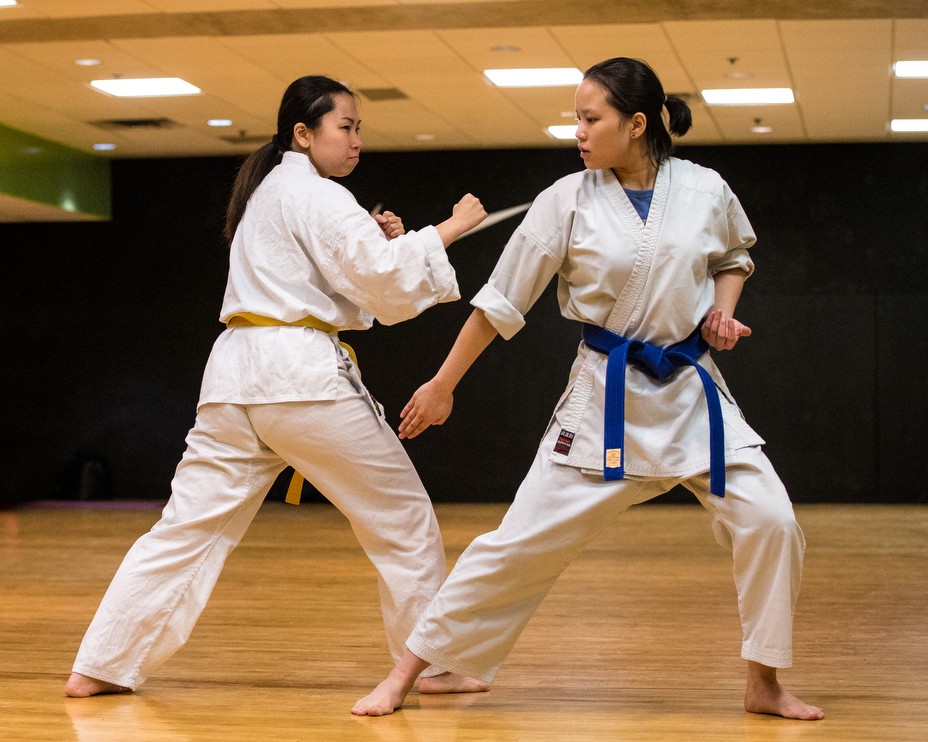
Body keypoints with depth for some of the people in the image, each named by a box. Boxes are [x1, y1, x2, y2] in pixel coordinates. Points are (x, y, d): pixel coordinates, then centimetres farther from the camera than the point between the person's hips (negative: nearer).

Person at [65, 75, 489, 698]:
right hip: (304, 373, -8)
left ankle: (100, 667, 4)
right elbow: (386, 283, -13)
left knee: (191, 524, 7)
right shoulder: (318, 197, -6)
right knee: (403, 517, 5)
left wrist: (374, 241, 14)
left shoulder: (265, 192, 24)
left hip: (235, 371, 8)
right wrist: (447, 230, -6)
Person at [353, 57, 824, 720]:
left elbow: (733, 256, 19)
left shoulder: (705, 191, -4)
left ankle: (764, 685, 10)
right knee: (522, 541, -3)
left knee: (768, 521, -11)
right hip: (606, 398, -2)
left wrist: (723, 310, -2)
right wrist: (443, 386, 5)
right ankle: (408, 672, 10)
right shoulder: (568, 202, -8)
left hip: (691, 389, 2)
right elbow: (501, 299, 0)